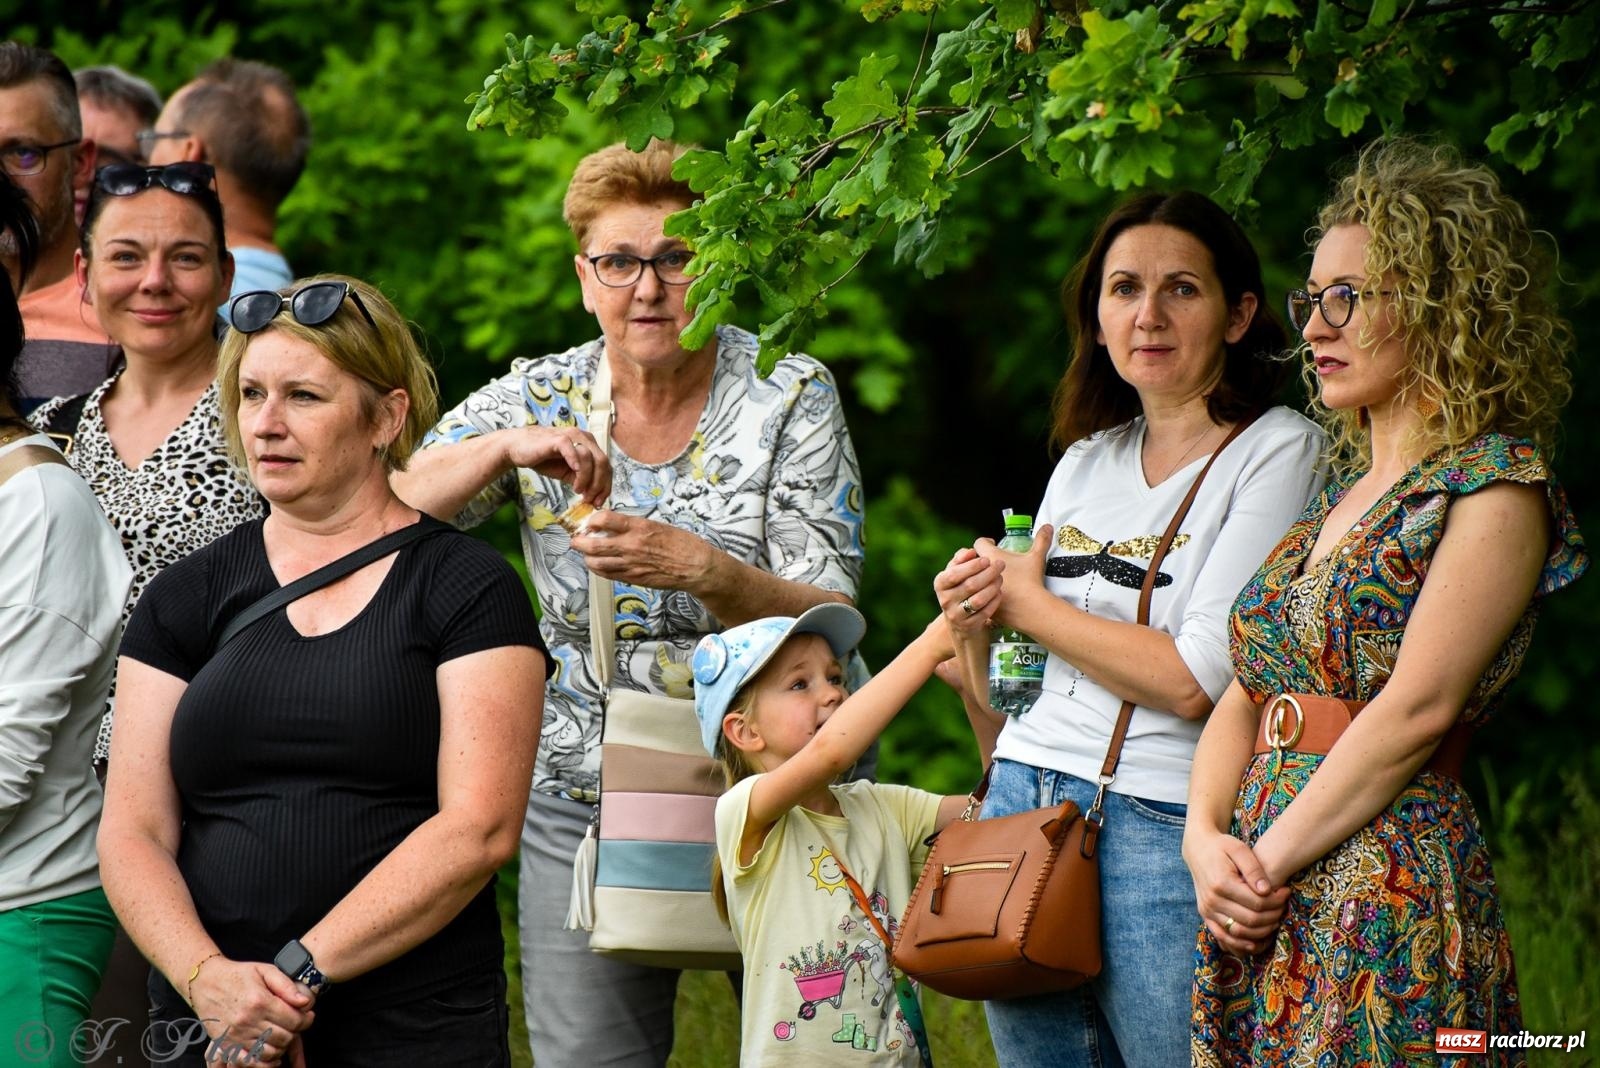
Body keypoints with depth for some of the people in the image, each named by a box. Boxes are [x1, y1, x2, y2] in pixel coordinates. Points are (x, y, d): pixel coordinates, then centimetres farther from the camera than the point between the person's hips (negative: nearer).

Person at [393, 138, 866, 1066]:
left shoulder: (790, 396, -5)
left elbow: (829, 625, -12)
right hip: (586, 807, 2)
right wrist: (503, 450, -27)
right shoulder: (539, 402, 1)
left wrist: (704, 572, -30)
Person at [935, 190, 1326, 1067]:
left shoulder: (1281, 453, -6)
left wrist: (1028, 604, -3)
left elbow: (1193, 680, -16)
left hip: (1162, 826, -6)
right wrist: (970, 623, -1)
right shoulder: (1085, 461, 15)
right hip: (1023, 800, 6)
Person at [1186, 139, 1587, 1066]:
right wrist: (1207, 841, -2)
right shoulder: (1340, 500, 19)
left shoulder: (1496, 486, -6)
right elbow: (1245, 696, 16)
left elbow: (1420, 705, -14)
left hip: (1389, 884, -7)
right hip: (1261, 896, 7)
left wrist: (1274, 858, -14)